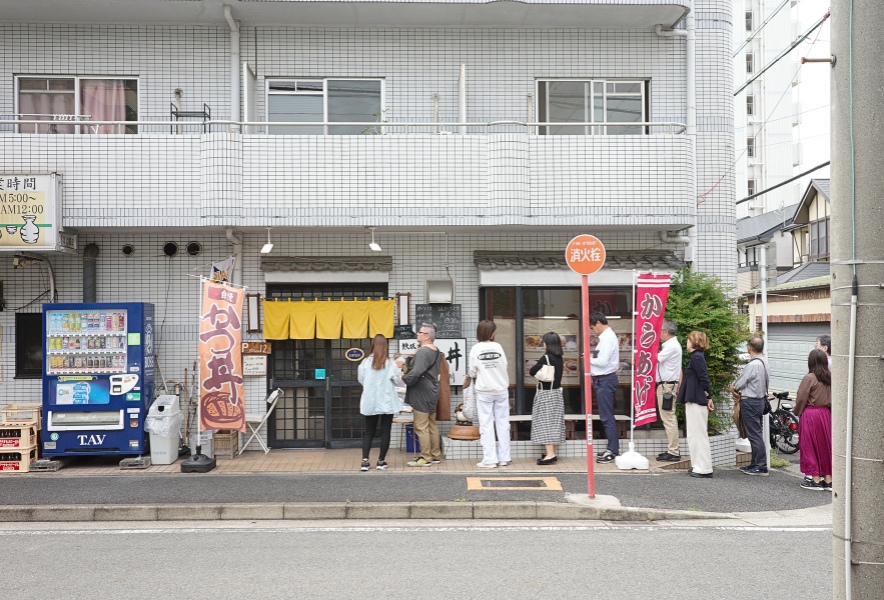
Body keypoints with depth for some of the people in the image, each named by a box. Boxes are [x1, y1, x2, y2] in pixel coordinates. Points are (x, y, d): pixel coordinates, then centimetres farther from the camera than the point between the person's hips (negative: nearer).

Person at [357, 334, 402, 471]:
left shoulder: (365, 362, -6)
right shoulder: (390, 364, -9)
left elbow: (361, 380, 3)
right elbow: (396, 380, -3)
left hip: (370, 403, 2)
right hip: (387, 402, -1)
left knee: (369, 432, 11)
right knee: (385, 432, 9)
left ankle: (365, 461, -1)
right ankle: (381, 461, 11)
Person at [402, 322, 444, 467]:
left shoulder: (423, 352, -19)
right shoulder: (436, 351, 12)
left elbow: (416, 372, -28)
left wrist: (404, 378, -11)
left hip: (422, 393, -10)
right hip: (432, 391, 10)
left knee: (421, 426, -4)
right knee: (432, 425, 15)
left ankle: (425, 458, 0)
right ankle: (435, 455, 22)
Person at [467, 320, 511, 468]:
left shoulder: (476, 349, -8)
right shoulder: (498, 347, -6)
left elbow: (472, 372, -2)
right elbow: (504, 366, -2)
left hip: (484, 391, -1)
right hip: (501, 389, 1)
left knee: (486, 425, 2)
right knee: (502, 423, 9)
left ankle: (489, 459, 0)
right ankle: (504, 457, 13)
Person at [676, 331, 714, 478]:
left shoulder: (696, 357, -15)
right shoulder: (696, 356, 16)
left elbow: (703, 379, -19)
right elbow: (703, 379, 16)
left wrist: (707, 397, -10)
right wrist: (707, 398, 15)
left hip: (696, 401, -10)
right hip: (694, 401, 10)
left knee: (698, 434, -6)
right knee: (696, 434, 15)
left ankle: (703, 469, -1)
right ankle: (698, 466, 21)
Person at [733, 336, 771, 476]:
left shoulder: (753, 364, -21)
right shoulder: (765, 362, 8)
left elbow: (738, 384, -16)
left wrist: (735, 386, 7)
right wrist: (743, 389, 10)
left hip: (750, 402, -10)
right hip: (760, 399, 10)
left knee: (754, 434, -3)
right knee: (756, 434, 16)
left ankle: (761, 467, 1)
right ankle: (755, 464, 24)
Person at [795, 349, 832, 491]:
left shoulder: (809, 378, -14)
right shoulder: (830, 378, 2)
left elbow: (801, 399, -11)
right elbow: (832, 398, 6)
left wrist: (797, 412, 4)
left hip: (810, 415, -6)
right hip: (826, 414, 6)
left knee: (811, 447, 3)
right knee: (826, 446, 11)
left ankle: (816, 480, 6)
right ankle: (828, 480, 16)